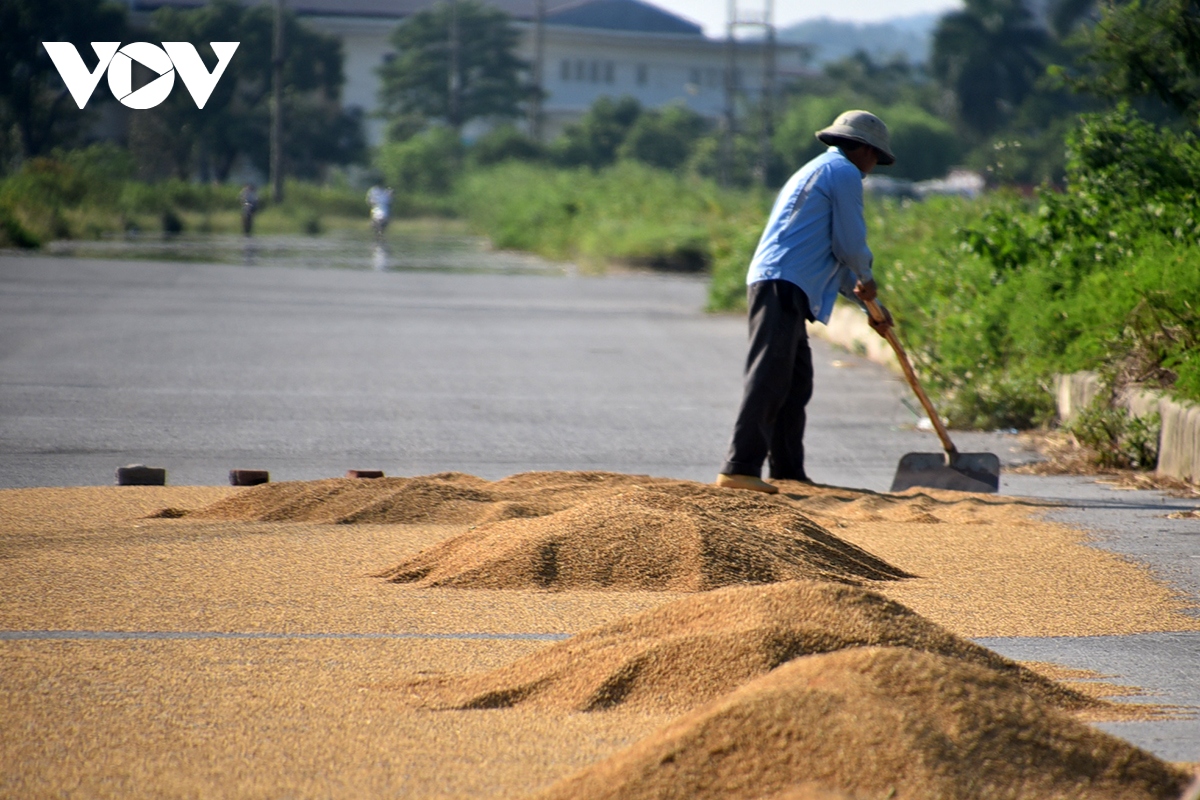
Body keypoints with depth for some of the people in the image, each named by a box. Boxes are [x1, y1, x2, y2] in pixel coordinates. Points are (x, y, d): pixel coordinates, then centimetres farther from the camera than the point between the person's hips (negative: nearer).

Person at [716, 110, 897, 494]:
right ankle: (739, 468, -22)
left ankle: (788, 472, 18)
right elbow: (850, 246, -7)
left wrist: (868, 304, 37)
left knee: (796, 384, 15)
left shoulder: (815, 171, 30)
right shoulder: (844, 173, -1)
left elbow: (832, 254, 35)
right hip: (784, 287, -10)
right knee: (769, 380, -15)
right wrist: (865, 278, 14)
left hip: (774, 286, 10)